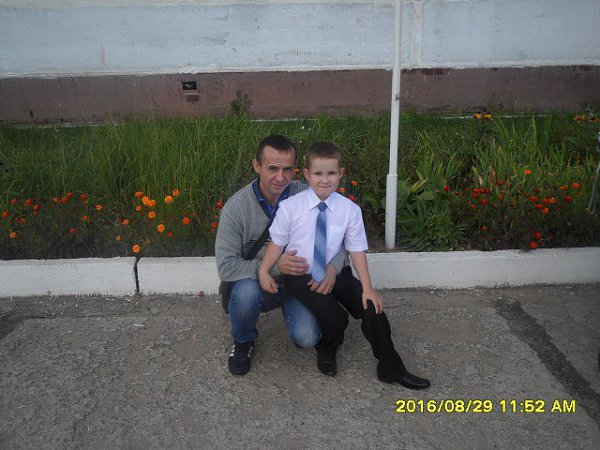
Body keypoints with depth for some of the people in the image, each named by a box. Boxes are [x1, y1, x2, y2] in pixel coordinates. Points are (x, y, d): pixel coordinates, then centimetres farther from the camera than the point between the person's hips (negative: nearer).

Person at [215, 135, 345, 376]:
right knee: (245, 291, -35)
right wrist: (274, 266, -33)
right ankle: (243, 341, 0)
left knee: (306, 338, -22)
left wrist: (332, 267, -28)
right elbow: (226, 266, -22)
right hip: (256, 284, 0)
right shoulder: (236, 207, -19)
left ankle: (292, 313, 17)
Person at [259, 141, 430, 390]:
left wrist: (367, 287, -11)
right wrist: (264, 271, -12)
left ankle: (391, 369, 13)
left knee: (372, 308, -11)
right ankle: (326, 351, 16)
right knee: (335, 318, -22)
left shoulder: (350, 209, -6)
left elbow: (357, 250, -5)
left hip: (336, 274, 3)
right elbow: (278, 242, -1)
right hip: (301, 277, -2)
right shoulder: (290, 207, -9)